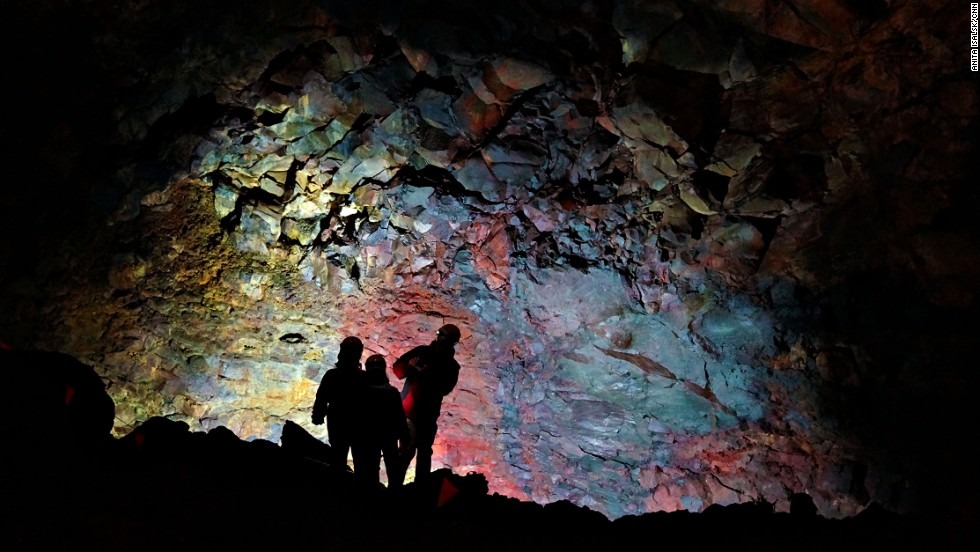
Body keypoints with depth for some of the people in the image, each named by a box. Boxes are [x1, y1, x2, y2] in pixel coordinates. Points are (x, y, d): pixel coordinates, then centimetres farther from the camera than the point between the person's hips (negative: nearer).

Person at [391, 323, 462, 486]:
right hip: (410, 410, -4)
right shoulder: (422, 352, -1)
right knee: (408, 449, -13)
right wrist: (409, 366, -22)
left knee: (425, 452, 13)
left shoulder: (451, 366, 5)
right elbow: (397, 367, -1)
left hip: (429, 413, 4)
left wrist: (425, 374, -22)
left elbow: (444, 389, -9)